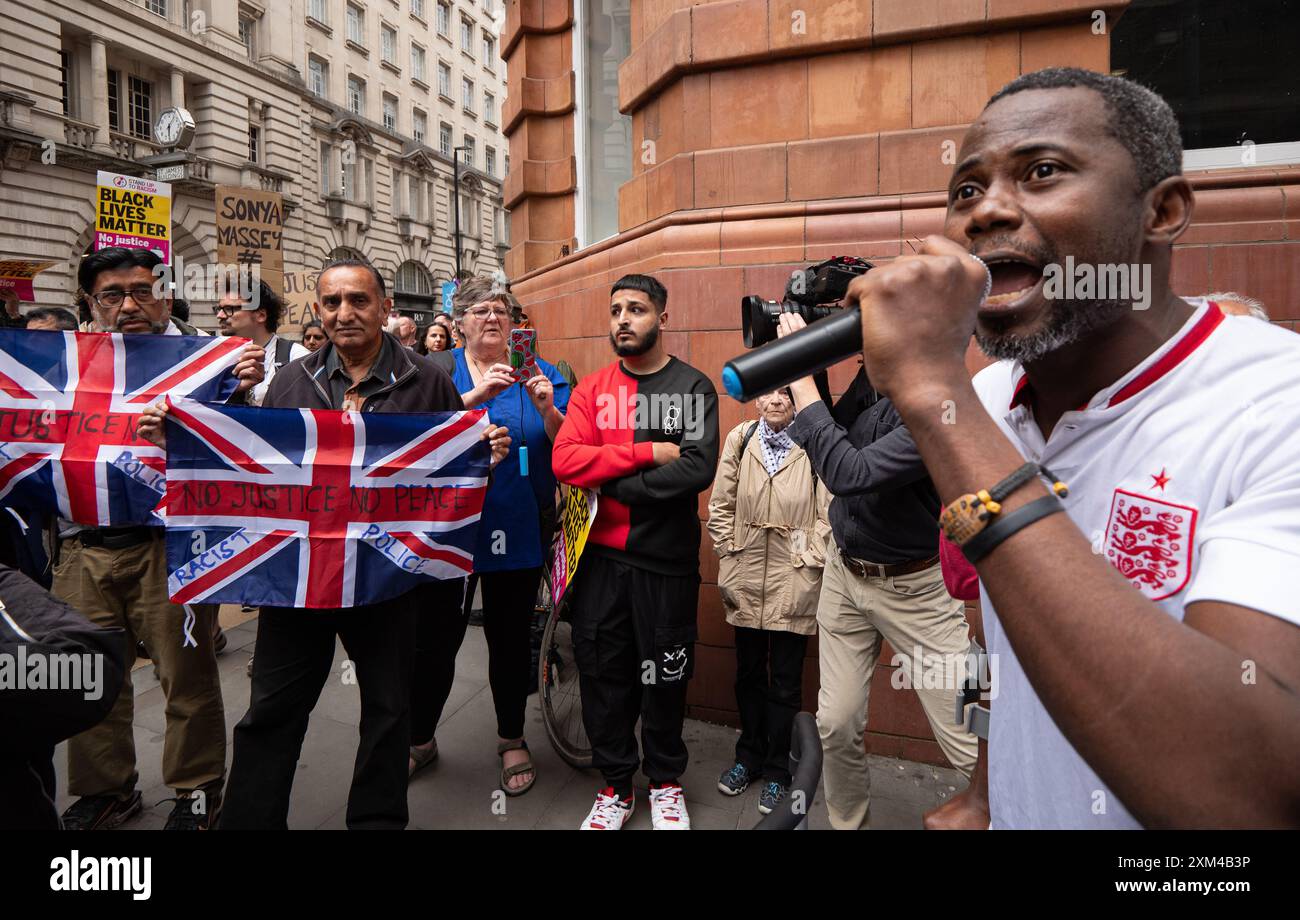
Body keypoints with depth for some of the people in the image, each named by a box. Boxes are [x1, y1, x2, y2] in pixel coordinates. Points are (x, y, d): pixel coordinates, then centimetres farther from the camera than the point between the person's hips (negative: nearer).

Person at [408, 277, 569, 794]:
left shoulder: (539, 372, 5)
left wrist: (547, 409, -21)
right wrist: (478, 395, -27)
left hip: (517, 530, 1)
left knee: (510, 637, 12)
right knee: (437, 636, 8)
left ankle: (512, 741, 32)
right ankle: (419, 738, 32)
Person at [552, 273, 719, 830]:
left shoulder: (692, 387, -2)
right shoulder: (592, 388, 4)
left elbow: (699, 469, -17)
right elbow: (565, 461, -11)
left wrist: (614, 482, -14)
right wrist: (650, 454, -17)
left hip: (667, 559, -2)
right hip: (600, 556, 2)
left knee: (665, 675, 11)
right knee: (602, 671, 11)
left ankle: (665, 783, 35)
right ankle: (615, 785, 32)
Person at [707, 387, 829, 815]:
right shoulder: (739, 439, -1)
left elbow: (829, 516, -7)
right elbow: (720, 506, 4)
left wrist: (811, 564, -7)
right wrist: (727, 559, 2)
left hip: (794, 583, -3)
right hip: (746, 578, 3)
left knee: (785, 682, 10)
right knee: (748, 674, 17)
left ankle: (776, 770, 29)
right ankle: (749, 756, 37)